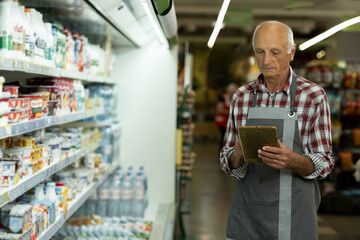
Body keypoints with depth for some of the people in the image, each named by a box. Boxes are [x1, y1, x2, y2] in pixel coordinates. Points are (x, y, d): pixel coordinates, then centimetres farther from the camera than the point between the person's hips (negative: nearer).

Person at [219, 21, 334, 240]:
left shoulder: (314, 96, -6)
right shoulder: (241, 97, 3)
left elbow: (325, 164, -5)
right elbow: (227, 162, 6)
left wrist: (292, 161, -25)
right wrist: (238, 156, -17)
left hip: (293, 218, -2)